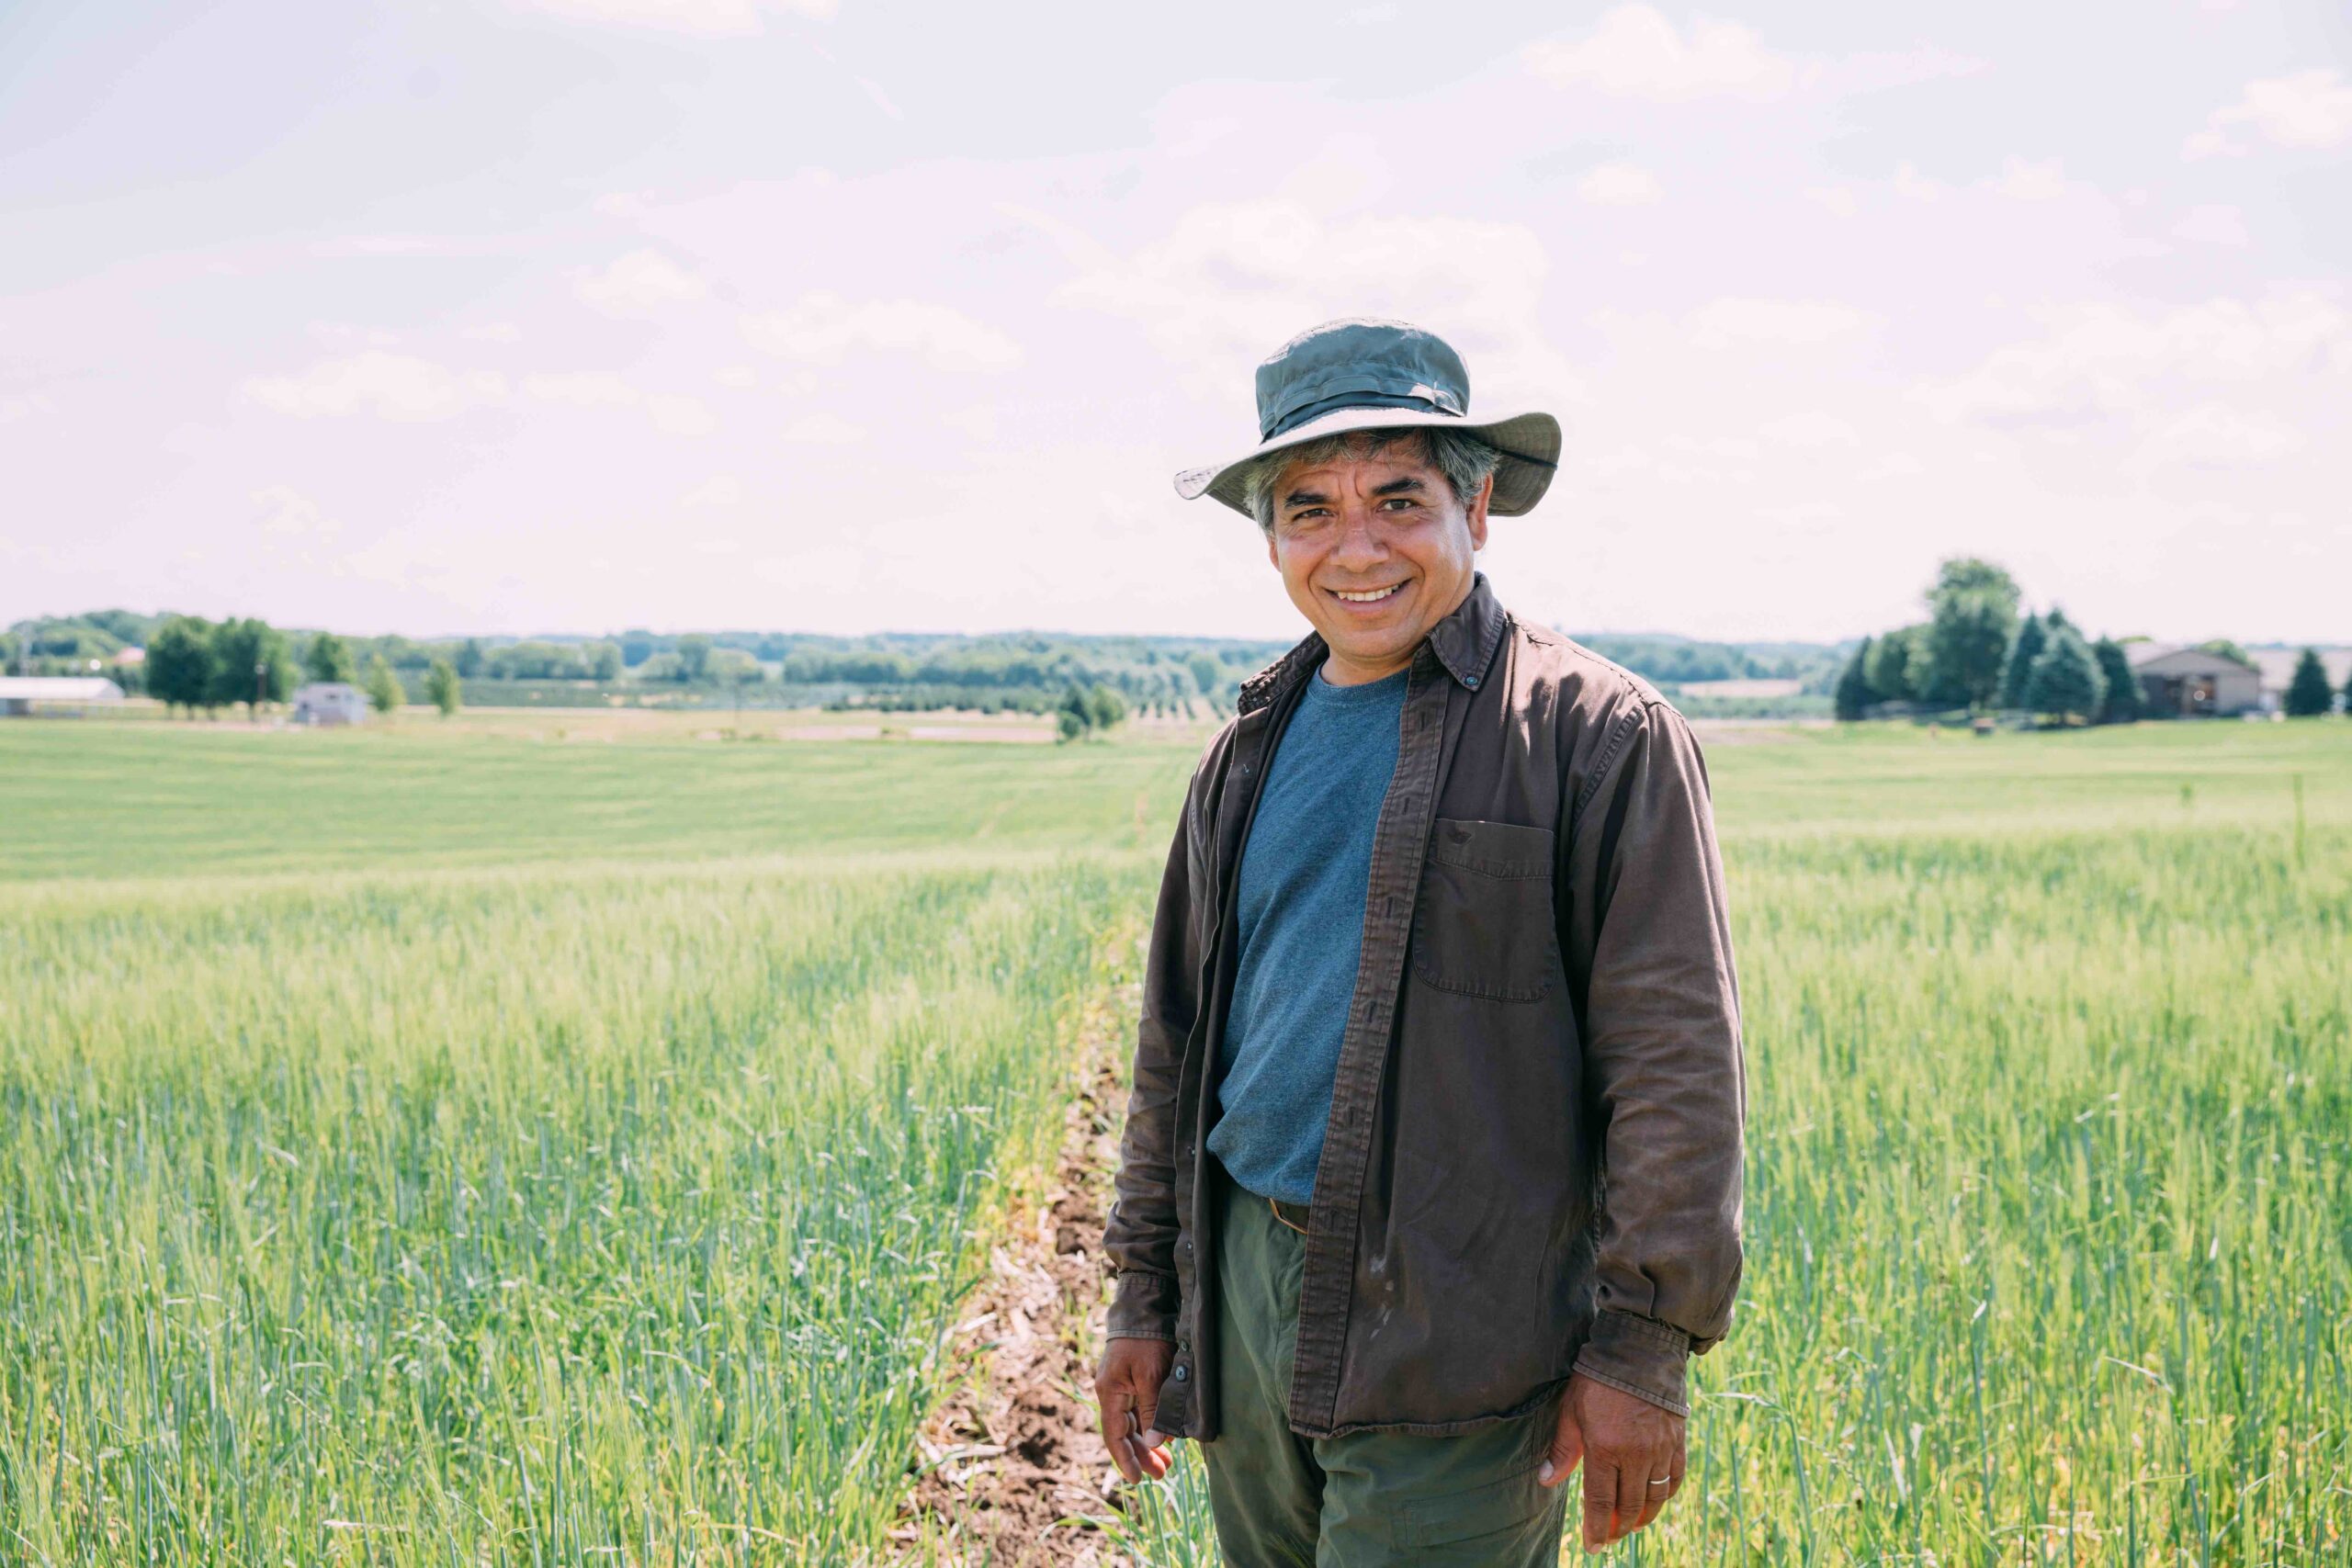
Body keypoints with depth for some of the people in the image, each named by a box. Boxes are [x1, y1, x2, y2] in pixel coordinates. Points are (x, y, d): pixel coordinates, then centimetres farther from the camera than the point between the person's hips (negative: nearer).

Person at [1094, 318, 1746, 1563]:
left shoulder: (1600, 737, -6)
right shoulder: (1252, 750, 13)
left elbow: (1677, 1065, -9)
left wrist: (1641, 1348, -12)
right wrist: (1143, 1294, 17)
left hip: (1451, 1334, -6)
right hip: (1246, 1287, 6)